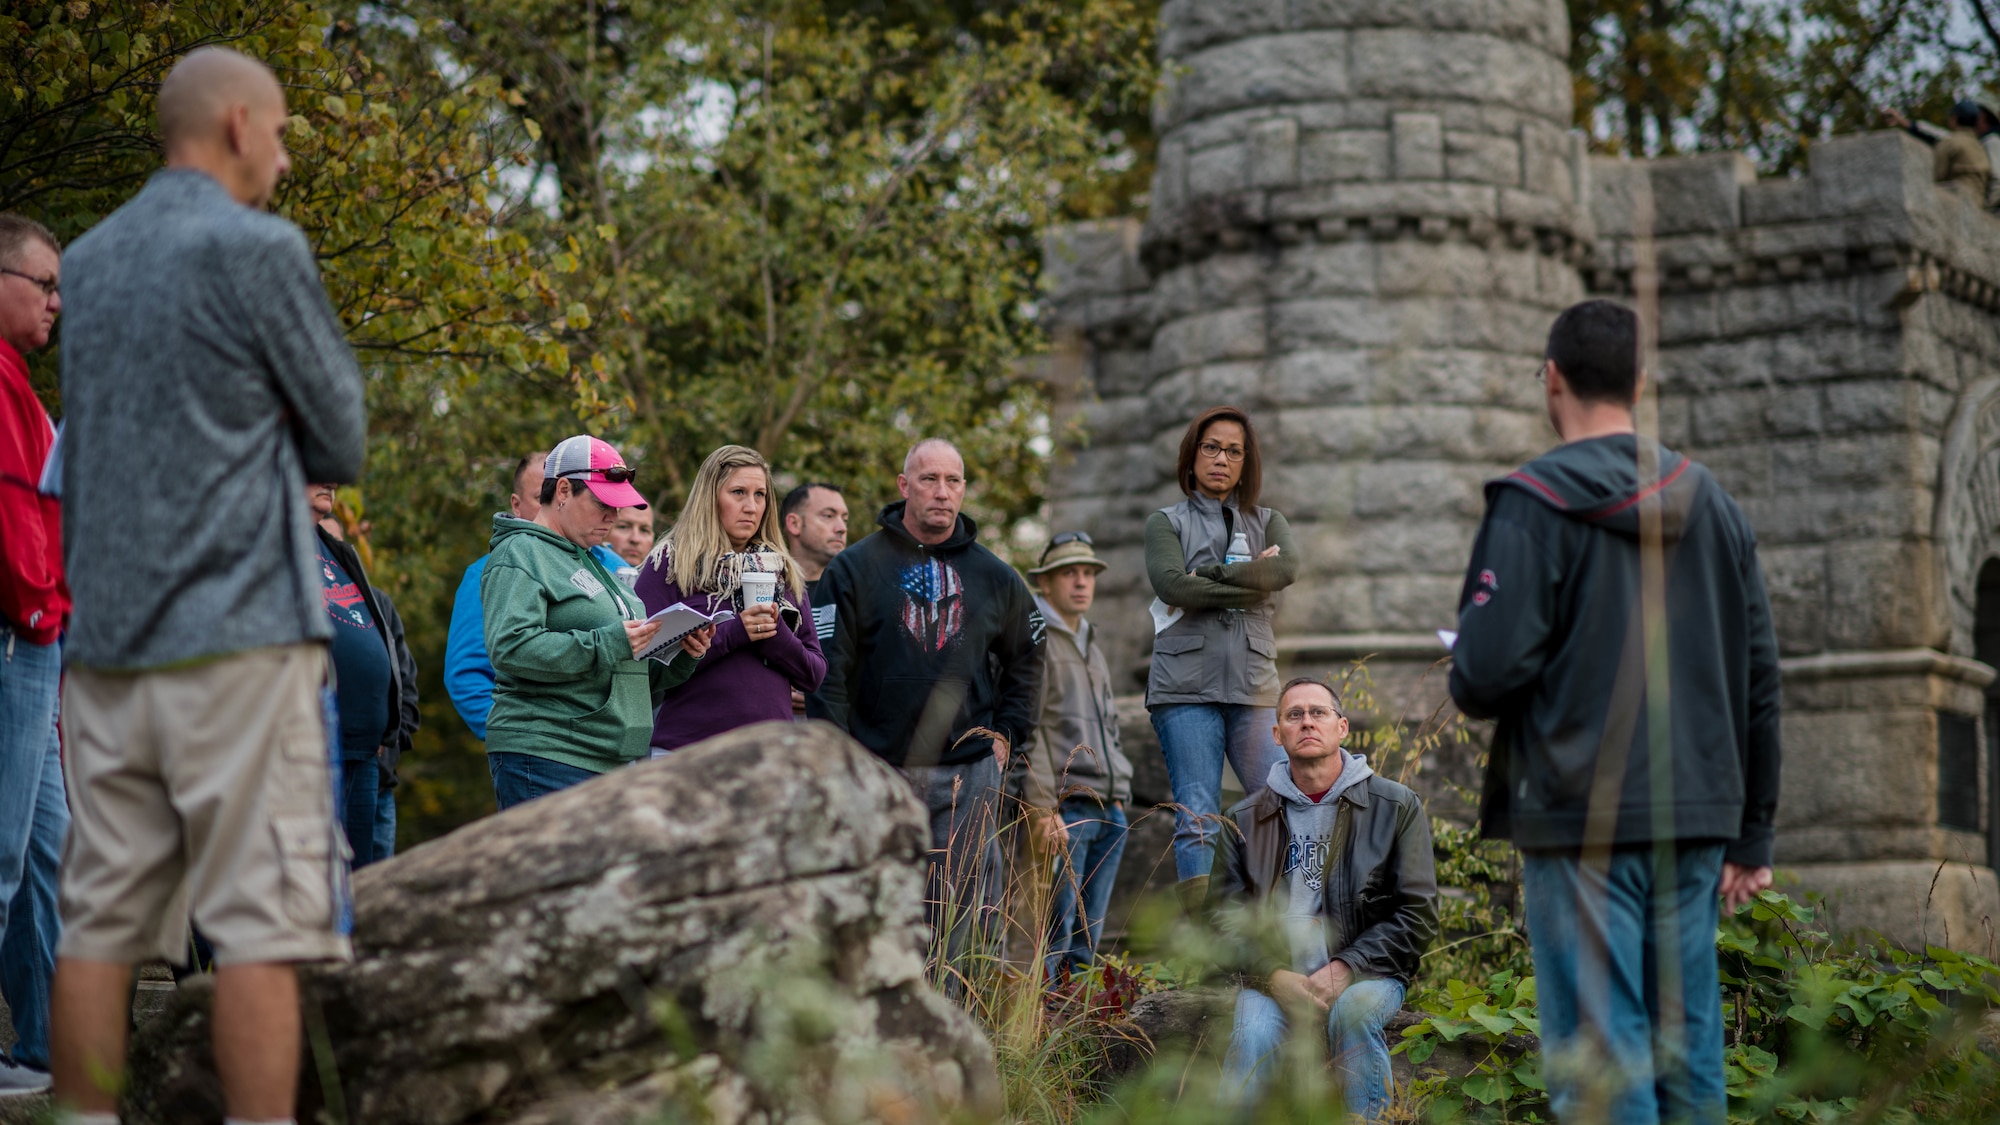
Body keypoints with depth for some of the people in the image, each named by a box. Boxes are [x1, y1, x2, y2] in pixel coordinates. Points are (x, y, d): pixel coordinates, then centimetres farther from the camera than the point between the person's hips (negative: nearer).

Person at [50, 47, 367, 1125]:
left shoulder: (88, 262, 15)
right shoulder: (260, 250, -6)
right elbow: (342, 439, -1)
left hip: (105, 633, 7)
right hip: (239, 631, -7)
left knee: (102, 920, 6)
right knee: (263, 923, -6)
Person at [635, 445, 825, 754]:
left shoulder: (784, 572, 16)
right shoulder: (668, 564, 3)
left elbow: (814, 676, 13)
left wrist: (777, 636, -7)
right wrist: (732, 633, -14)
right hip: (686, 749, -4)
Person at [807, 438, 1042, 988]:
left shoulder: (995, 577, 11)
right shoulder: (856, 567, 3)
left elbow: (1024, 660, 25)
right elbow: (829, 670, 0)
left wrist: (1007, 734, 13)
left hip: (969, 774, 2)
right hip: (880, 773, -2)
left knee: (957, 920, -2)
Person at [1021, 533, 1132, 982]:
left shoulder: (1092, 646, 24)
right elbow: (1025, 726, -12)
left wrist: (1119, 791, 18)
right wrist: (1042, 807, -19)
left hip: (1108, 808, 8)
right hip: (1063, 809, -8)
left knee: (1085, 943, 7)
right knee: (1051, 939, -11)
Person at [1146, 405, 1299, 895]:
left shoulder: (1267, 522, 19)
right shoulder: (1166, 522, 12)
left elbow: (1288, 569, -5)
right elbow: (1171, 584, -9)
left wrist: (1208, 576, -8)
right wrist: (1250, 582, -6)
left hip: (1253, 686, 2)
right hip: (1186, 685, -2)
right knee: (1197, 817, -8)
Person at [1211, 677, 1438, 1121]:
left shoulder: (1396, 807, 6)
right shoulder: (1244, 820, 11)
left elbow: (1417, 913, 1)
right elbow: (1226, 915, 7)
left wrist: (1344, 969, -12)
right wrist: (1275, 976, -12)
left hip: (1365, 971, -1)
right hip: (1274, 974, 1)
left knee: (1354, 1010, -34)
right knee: (1254, 1034, -30)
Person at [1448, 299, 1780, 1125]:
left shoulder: (1534, 503, -7)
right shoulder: (1711, 504, 13)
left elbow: (1487, 672, -16)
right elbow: (1759, 678, 15)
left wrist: (1470, 683, 10)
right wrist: (1751, 834, 20)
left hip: (1581, 816, -6)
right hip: (1696, 815, 6)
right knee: (1688, 1054, 9)